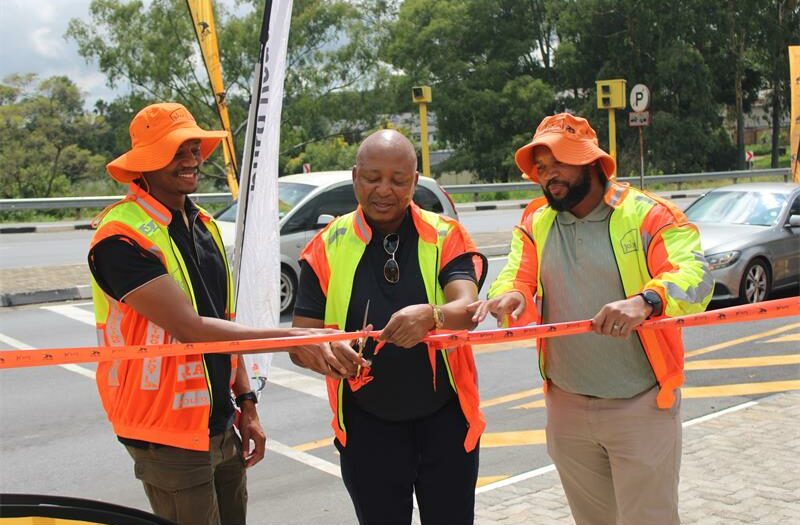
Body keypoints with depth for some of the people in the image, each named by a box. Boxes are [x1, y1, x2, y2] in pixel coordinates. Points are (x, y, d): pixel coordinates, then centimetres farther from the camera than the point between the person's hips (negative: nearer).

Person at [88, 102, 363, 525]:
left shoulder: (203, 224, 9)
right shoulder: (121, 237, -18)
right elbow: (191, 328, -24)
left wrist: (246, 403, 12)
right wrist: (291, 338, -26)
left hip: (222, 426, 7)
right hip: (171, 436, -7)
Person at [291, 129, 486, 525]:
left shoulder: (445, 237, -5)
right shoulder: (327, 247, -4)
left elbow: (466, 310, -22)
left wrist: (431, 316, -44)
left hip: (445, 418, 0)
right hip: (366, 425, 0)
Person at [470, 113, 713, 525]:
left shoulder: (649, 214, -10)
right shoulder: (535, 223, 6)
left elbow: (696, 275, -23)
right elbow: (516, 275, -2)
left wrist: (645, 300, -44)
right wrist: (510, 295, -28)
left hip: (641, 408, -4)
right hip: (566, 407, 5)